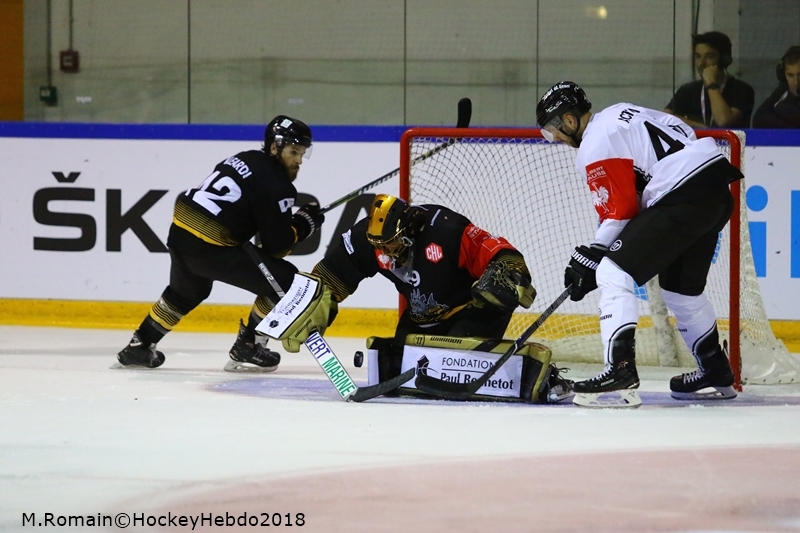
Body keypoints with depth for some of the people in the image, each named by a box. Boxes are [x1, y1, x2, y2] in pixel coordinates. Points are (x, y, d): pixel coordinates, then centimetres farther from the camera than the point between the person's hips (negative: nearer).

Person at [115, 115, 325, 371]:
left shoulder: (246, 159, 15)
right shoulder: (275, 184, -12)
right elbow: (276, 245, -12)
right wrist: (304, 223, 2)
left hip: (180, 234, 9)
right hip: (209, 249, -9)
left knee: (187, 292, 37)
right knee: (284, 280, -2)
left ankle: (139, 345, 43)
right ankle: (246, 349, 7)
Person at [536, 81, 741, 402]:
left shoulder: (595, 145, -6)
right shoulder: (618, 115, 23)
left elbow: (619, 211, -7)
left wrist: (589, 258, 2)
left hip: (684, 196, -10)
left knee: (613, 273, -10)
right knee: (680, 288, 25)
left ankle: (621, 369, -22)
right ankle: (717, 374, 35)